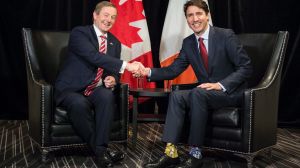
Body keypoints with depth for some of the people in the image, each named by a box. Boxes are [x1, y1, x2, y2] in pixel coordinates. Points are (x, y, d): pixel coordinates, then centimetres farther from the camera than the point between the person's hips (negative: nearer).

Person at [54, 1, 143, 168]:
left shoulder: (115, 42, 13)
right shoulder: (79, 32, -8)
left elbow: (114, 70, 17)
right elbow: (94, 57, -25)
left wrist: (113, 79, -10)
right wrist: (126, 65, -34)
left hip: (95, 90, 5)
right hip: (70, 89, -4)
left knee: (107, 95, -30)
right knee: (80, 104, -37)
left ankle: (100, 149, -28)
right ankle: (100, 150, -22)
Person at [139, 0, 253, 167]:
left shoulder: (226, 35, -10)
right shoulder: (188, 43, 7)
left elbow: (246, 67, -13)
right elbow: (174, 69, 5)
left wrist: (220, 85, -25)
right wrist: (149, 72, -12)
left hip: (231, 92, -5)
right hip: (204, 93, 6)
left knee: (198, 93, -33)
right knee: (177, 95, -21)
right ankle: (171, 153, -25)